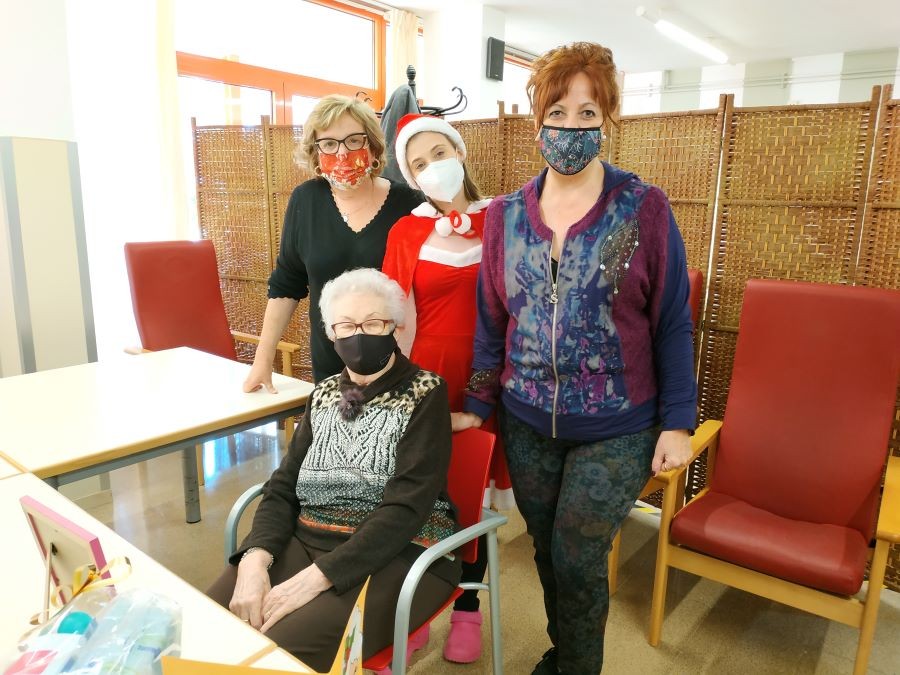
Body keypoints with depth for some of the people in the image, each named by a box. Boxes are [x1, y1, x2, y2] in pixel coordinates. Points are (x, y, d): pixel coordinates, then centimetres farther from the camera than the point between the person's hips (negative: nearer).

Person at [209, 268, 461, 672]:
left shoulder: (425, 394, -8)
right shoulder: (324, 395, 10)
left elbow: (406, 509, -17)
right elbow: (283, 488, 5)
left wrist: (314, 578, -25)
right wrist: (255, 560, -16)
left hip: (396, 556, -4)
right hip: (307, 542, 5)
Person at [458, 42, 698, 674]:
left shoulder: (645, 208, -9)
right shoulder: (506, 215, 1)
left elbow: (672, 322, -5)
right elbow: (491, 320, 5)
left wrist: (678, 421, -6)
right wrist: (478, 405, 6)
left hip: (616, 430, -3)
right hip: (528, 425, 4)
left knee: (578, 561, 4)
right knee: (547, 553, 17)